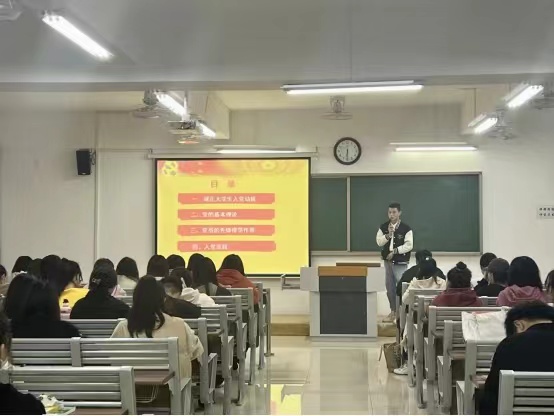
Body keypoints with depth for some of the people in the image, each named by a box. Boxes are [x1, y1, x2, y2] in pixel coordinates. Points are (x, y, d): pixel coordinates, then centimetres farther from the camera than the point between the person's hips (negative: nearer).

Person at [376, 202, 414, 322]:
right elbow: (379, 242, -4)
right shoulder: (383, 227, 2)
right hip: (388, 261, 5)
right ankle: (393, 311, 22)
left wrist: (395, 251, -20)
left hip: (401, 262, -5)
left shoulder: (406, 228, -10)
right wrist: (388, 235, -19)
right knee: (390, 287, 11)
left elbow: (409, 245, -14)